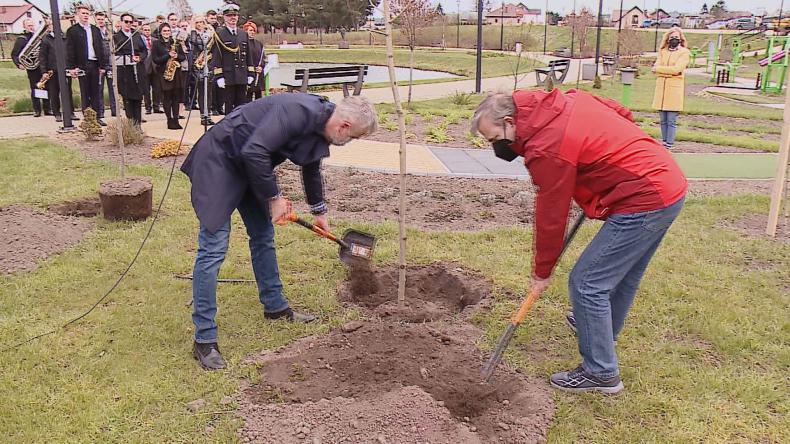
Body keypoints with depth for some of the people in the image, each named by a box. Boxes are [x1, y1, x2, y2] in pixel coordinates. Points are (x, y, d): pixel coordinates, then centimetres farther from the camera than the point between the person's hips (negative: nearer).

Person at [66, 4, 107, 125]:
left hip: (95, 65, 4)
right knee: (85, 93, 1)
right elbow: (69, 50, -3)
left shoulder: (95, 30, 14)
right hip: (82, 65, -4)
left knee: (96, 92, 6)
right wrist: (71, 67, -11)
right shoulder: (72, 31, 2)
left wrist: (102, 65, 7)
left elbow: (101, 49, 14)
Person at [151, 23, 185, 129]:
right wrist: (168, 55, -16)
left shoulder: (176, 42, 12)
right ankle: (170, 121, 2)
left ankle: (176, 120, 7)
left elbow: (183, 56, 11)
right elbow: (155, 59, -6)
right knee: (167, 98, -3)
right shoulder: (156, 44, 2)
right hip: (163, 73, -3)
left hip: (176, 72, 3)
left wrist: (177, 56, -10)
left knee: (176, 97, 3)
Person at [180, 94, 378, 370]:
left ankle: (275, 306, 34)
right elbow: (254, 152, -34)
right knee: (213, 249, -11)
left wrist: (319, 211, 34)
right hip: (220, 160, -10)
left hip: (249, 166, 10)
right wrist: (273, 198, -21)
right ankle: (204, 339, -6)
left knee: (263, 236, 16)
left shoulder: (319, 127, 2)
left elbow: (311, 168, 21)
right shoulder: (297, 112, -29)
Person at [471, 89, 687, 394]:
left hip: (642, 203, -10)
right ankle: (603, 328, 48)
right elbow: (623, 114, 16)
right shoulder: (564, 101, 6)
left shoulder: (546, 149, -19)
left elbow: (550, 217, -12)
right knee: (623, 273, 27)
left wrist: (541, 273, 1)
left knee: (587, 284, -3)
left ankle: (601, 373, 8)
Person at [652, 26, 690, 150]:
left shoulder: (684, 52, 2)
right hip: (661, 87, 4)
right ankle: (663, 143, 14)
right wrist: (669, 72, -12)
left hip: (674, 88, -4)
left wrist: (659, 69, -7)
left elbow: (676, 69, -11)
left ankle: (669, 145, -6)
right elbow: (656, 68, 3)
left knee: (671, 121, -6)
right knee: (663, 120, 7)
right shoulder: (662, 51, 16)